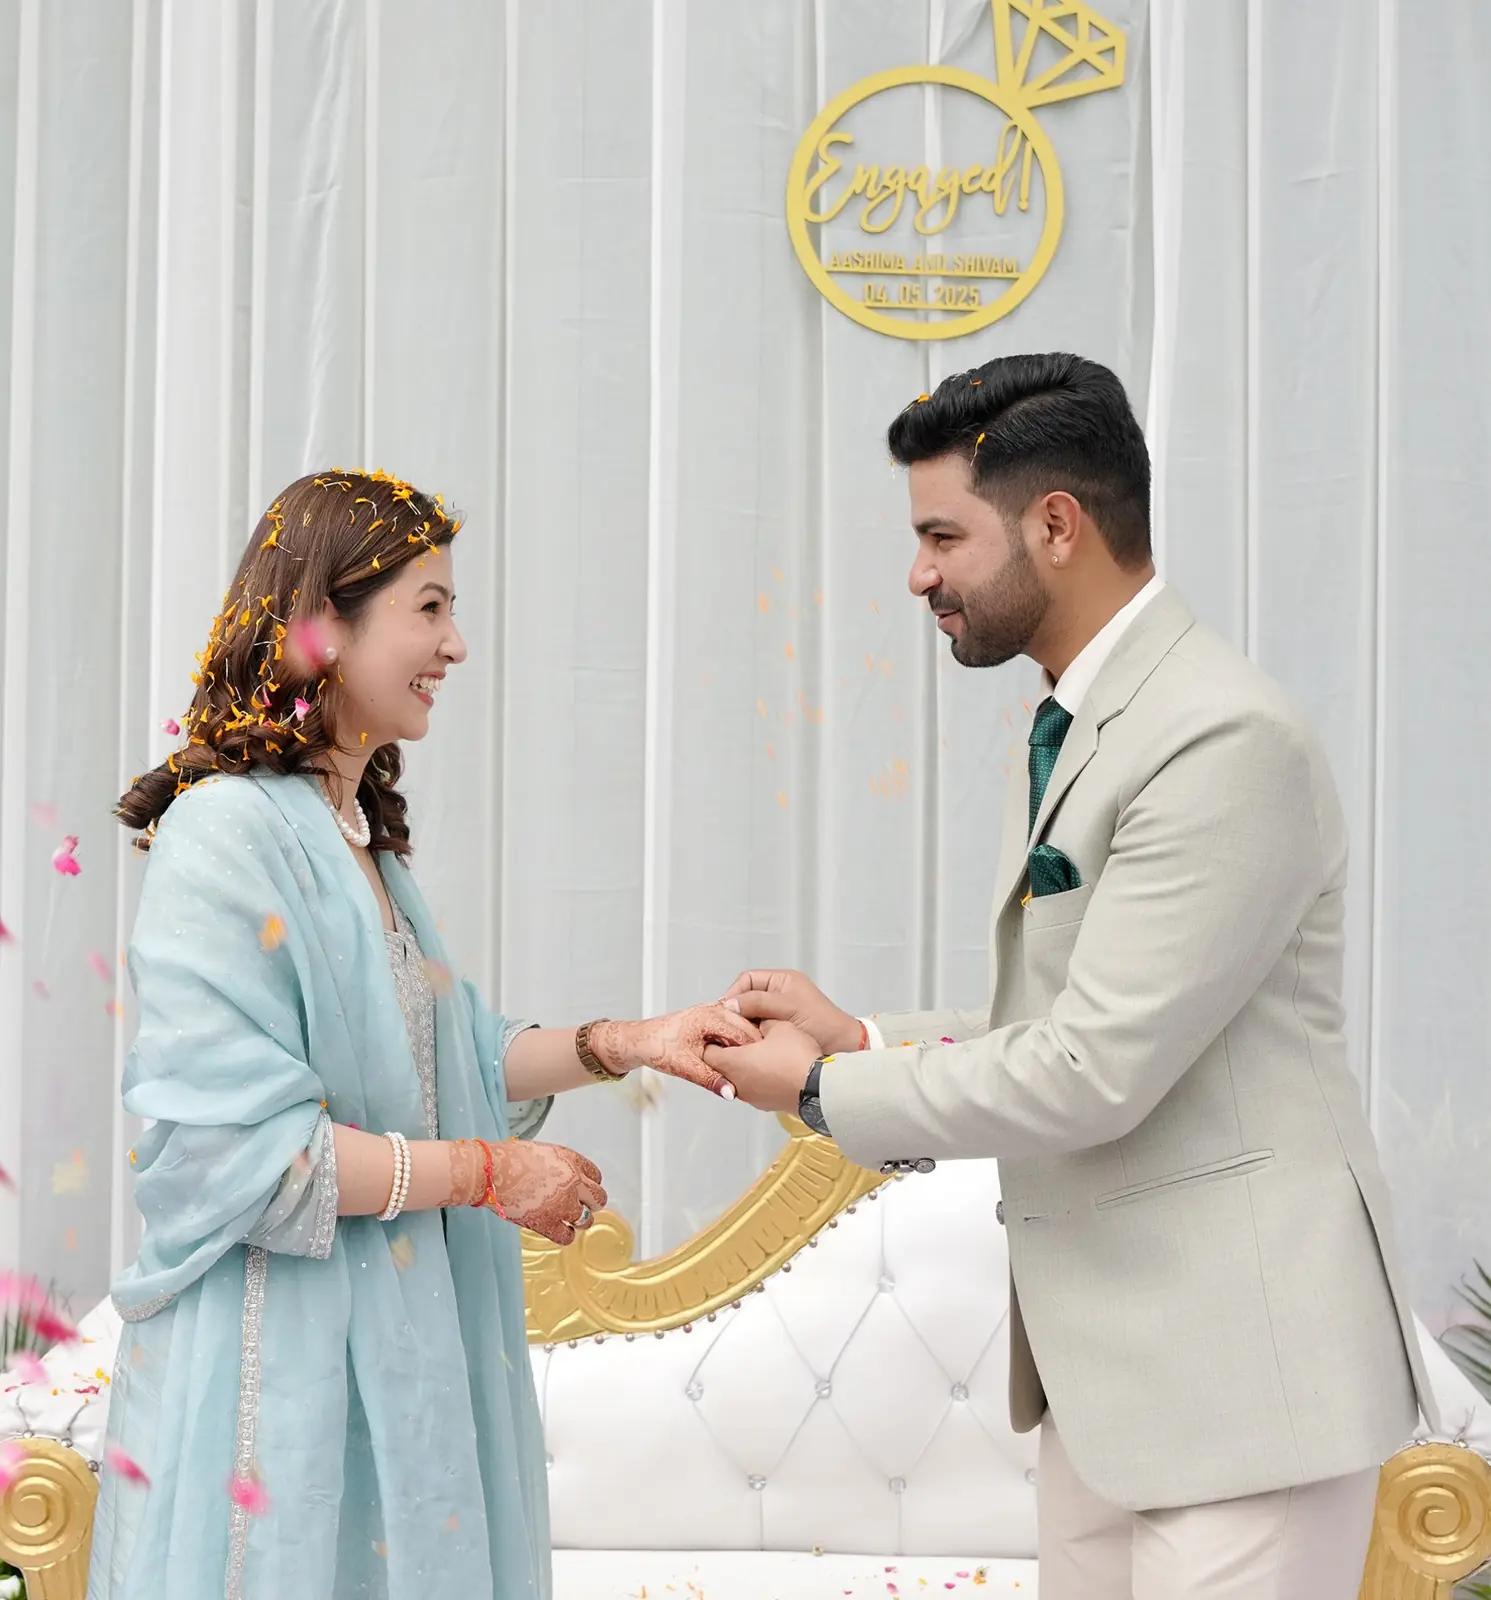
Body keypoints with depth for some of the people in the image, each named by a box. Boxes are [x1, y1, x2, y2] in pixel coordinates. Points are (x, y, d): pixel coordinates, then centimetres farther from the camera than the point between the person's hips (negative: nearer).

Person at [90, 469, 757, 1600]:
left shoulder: (359, 838, 12)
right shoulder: (228, 835, -17)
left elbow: (450, 1054, 17)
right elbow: (234, 1146, -22)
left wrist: (623, 1043, 4)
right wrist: (487, 1172, -15)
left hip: (397, 1342, 9)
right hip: (279, 1364, -9)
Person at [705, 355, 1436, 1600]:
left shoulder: (1227, 742, -20)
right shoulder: (1073, 731, 13)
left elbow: (1090, 1073, -22)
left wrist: (828, 1092, -9)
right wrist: (859, 1038, 4)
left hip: (1239, 1358, -9)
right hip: (1109, 1358, 9)